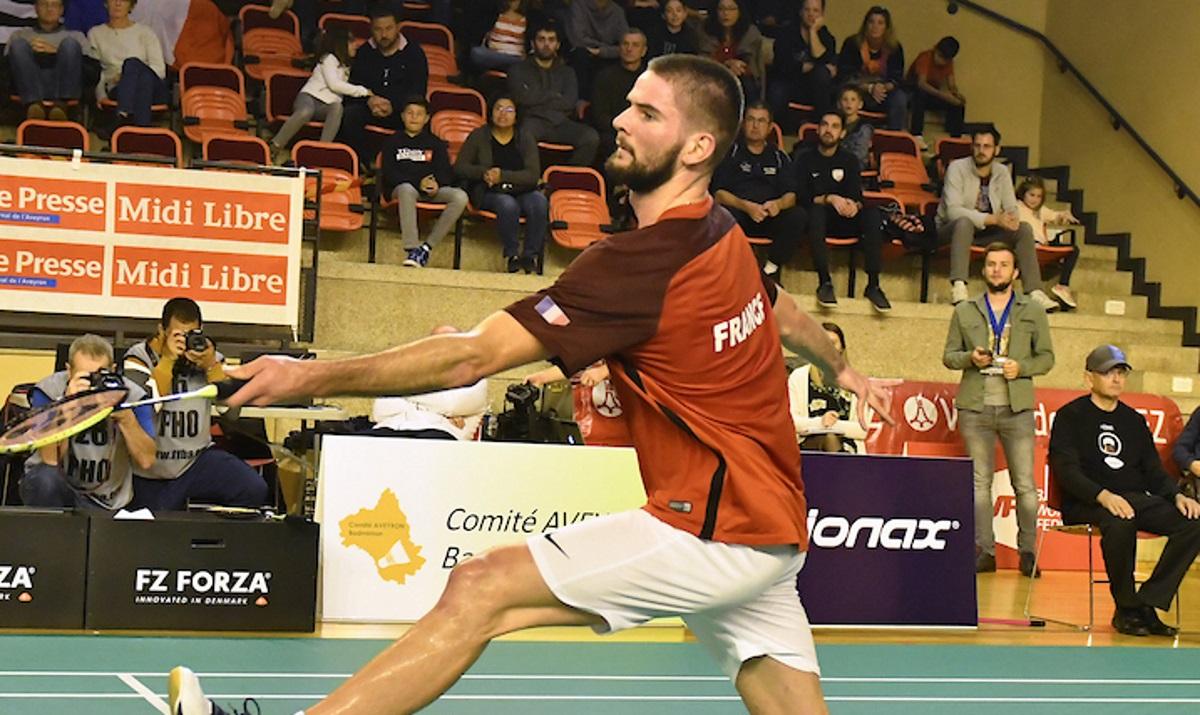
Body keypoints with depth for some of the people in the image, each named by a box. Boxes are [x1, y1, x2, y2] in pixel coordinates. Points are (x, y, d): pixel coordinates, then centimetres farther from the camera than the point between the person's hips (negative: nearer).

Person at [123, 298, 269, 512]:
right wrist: (167, 360, -22)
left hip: (198, 460, 1)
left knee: (254, 491, -22)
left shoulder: (209, 356, 3)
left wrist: (211, 366, -17)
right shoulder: (139, 357, -5)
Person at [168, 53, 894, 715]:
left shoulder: (642, 263, -20)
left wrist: (313, 376, -20)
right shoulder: (723, 233, 7)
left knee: (482, 589, -15)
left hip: (715, 530, -10)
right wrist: (843, 368, 51)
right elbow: (784, 311, 30)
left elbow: (470, 357, -23)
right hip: (769, 528, 10)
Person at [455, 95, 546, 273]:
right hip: (489, 193, -2)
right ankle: (511, 254, -21)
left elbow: (533, 175, -4)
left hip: (521, 192, 2)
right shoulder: (479, 136, 9)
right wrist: (483, 172, -16)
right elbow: (460, 167, 3)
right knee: (508, 204, -36)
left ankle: (531, 254, -23)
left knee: (539, 201, -31)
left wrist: (503, 176, -19)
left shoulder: (525, 139, 8)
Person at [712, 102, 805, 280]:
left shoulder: (779, 157, 19)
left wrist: (778, 204, -18)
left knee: (798, 216, -27)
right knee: (726, 215, -38)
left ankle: (771, 268, -16)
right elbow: (718, 193, -2)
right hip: (739, 214, -3)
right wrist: (746, 206, -20)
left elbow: (791, 195, 8)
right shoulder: (731, 152, 9)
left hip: (770, 218, 3)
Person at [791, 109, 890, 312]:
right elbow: (800, 196, -7)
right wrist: (829, 199, -23)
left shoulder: (849, 161, 15)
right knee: (816, 209, -38)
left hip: (843, 220, 3)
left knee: (872, 213, -27)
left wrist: (854, 205, -24)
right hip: (816, 218, -3)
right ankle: (824, 282, -40)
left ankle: (873, 285, -31)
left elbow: (857, 196, 2)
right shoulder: (805, 158, 6)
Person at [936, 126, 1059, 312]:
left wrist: (1013, 219, -24)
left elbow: (1012, 209, 3)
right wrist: (993, 219, -33)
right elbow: (953, 210, -26)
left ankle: (1034, 292, -23)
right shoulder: (957, 168, -14)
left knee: (1024, 229, -15)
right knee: (964, 222, -38)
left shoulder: (1002, 172, 4)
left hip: (985, 233, 5)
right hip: (951, 231, -5)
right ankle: (958, 288, -50)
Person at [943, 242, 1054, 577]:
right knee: (979, 482, 2)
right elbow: (948, 355, 12)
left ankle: (1027, 551, 4)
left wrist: (1022, 367, -9)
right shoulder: (965, 311, 13)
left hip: (1017, 408, -1)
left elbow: (1046, 357, 10)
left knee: (1025, 484, -2)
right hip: (975, 407, 1)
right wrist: (970, 358, -9)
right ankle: (984, 550, 6)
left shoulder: (1033, 312, 12)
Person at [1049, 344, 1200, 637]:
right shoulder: (1071, 416, 2)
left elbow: (1154, 470, 20)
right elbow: (1066, 471, -10)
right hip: (1085, 504, -6)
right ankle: (1126, 609, -22)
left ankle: (1148, 604, -19)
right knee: (1120, 522, -39)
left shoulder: (1134, 420, 21)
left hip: (1136, 499, 6)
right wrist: (1103, 496, -28)